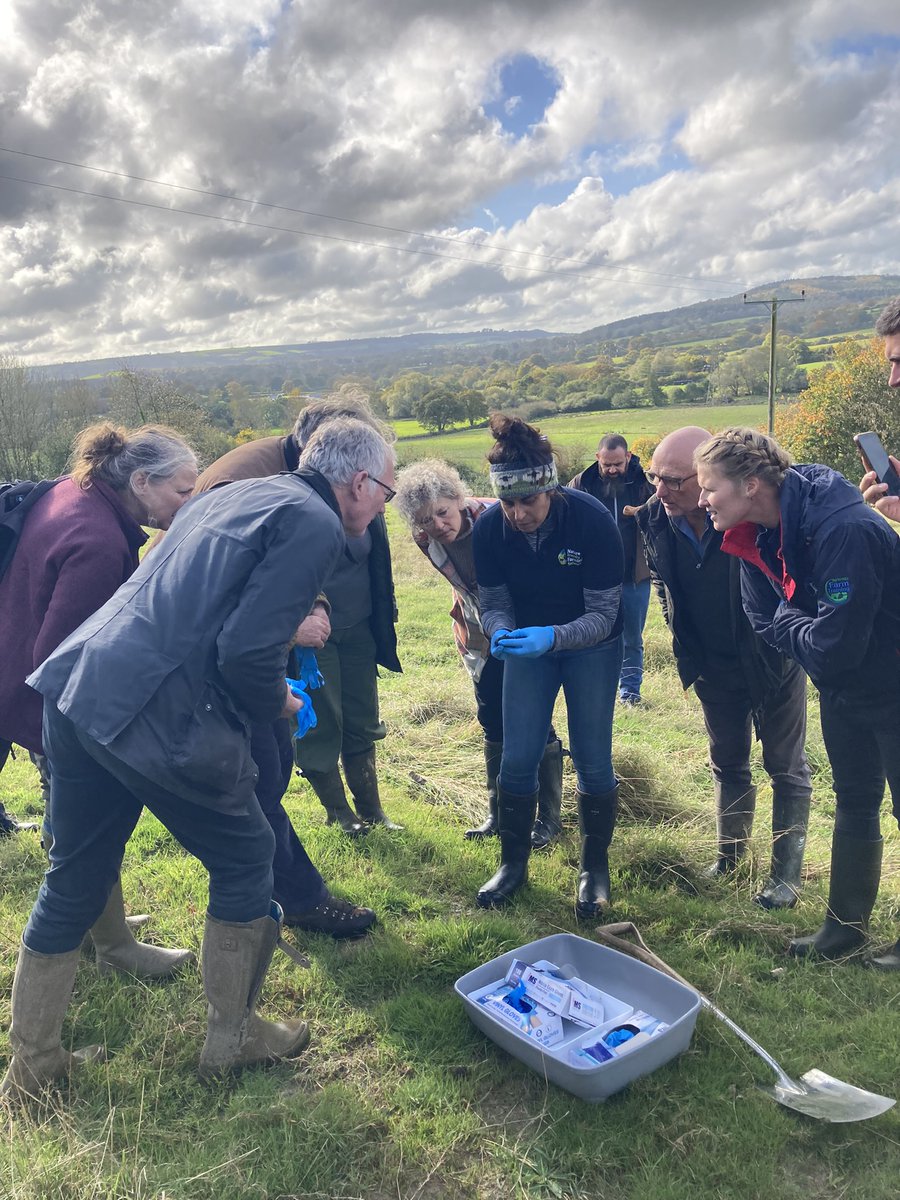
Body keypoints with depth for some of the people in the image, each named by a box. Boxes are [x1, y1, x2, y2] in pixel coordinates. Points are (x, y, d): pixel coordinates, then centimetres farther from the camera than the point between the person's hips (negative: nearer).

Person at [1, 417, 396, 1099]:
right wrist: (276, 704, 3)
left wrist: (286, 620, 23)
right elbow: (247, 651, -17)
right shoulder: (316, 525, -7)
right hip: (160, 717, -9)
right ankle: (232, 1038, 33)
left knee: (73, 882, 21)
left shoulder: (235, 494, 20)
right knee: (244, 861, 14)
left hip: (77, 687, 9)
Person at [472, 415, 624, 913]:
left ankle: (595, 866, 22)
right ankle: (513, 862, 22)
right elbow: (493, 604, -10)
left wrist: (553, 636, -43)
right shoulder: (488, 528, -20)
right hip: (528, 645, 3)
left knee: (592, 759, 1)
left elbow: (603, 614, -25)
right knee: (517, 758, 2)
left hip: (591, 645, -2)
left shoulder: (592, 520, -29)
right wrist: (501, 632, -34)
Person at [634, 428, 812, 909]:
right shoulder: (655, 519, -14)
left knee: (787, 769, 11)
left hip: (772, 662, -4)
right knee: (728, 764, 20)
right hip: (714, 668, 5)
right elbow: (661, 580, 5)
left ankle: (786, 874, 25)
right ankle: (729, 855, 37)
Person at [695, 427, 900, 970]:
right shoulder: (756, 535, -8)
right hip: (842, 689, 8)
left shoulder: (845, 531, -34)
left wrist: (789, 621, -17)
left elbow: (835, 646, -33)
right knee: (854, 803, 18)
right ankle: (846, 926, 33)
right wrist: (804, 629, -16)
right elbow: (765, 621, 0)